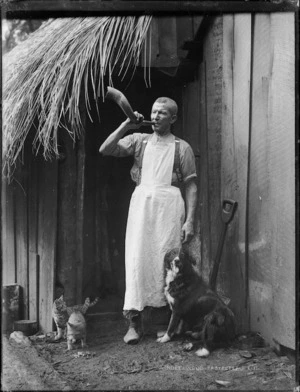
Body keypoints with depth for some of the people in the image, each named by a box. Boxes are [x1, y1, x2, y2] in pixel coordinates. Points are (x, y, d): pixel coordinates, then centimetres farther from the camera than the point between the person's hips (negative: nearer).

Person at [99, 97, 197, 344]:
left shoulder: (182, 147, 8)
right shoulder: (138, 140, 13)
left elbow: (191, 186, 4)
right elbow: (105, 150, 2)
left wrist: (190, 220, -4)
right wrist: (126, 126, -1)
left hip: (169, 205, -1)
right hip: (141, 202, 2)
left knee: (167, 261, -2)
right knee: (137, 260, -4)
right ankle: (135, 322, 2)